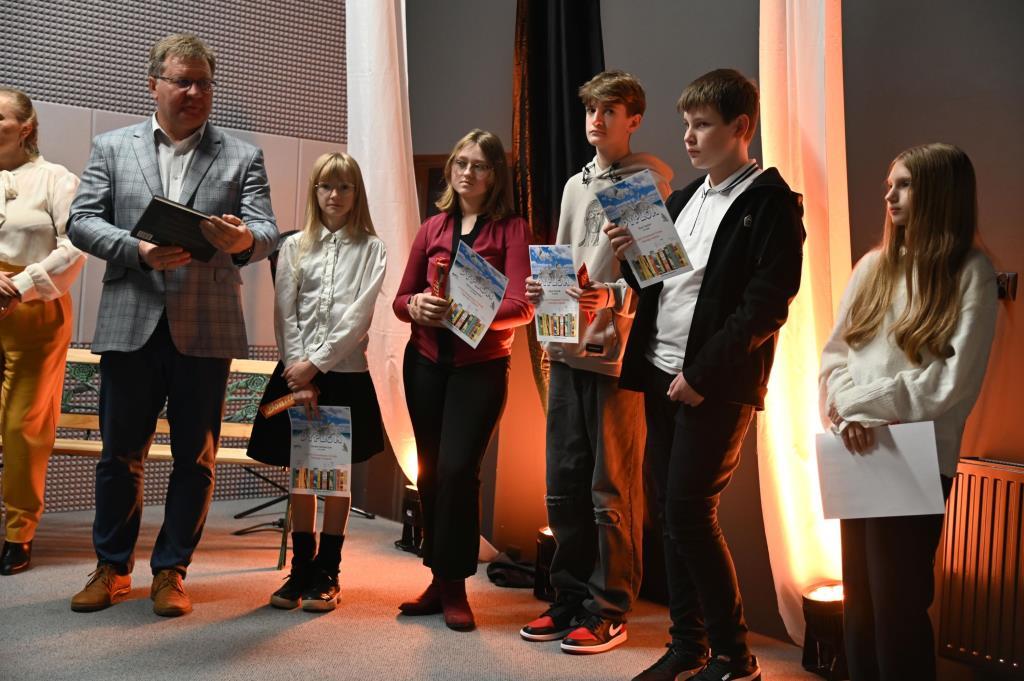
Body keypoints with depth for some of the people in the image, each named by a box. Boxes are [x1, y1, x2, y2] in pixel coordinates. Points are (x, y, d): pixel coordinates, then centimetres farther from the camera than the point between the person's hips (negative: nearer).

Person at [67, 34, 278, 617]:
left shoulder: (242, 156, 8)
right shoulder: (112, 147, 10)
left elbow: (268, 231, -2)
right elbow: (82, 221, 3)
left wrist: (245, 240, -26)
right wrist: (139, 250, -15)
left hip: (206, 328, 0)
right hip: (131, 324, 1)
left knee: (195, 458, 6)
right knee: (120, 454, 10)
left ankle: (171, 571, 20)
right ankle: (113, 568, 26)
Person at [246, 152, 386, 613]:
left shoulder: (370, 249, 2)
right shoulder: (294, 247, 9)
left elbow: (358, 315, -7)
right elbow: (285, 315, 3)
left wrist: (316, 363, -13)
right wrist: (299, 373, -8)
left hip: (345, 373, -2)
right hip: (297, 373, 2)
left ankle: (327, 574, 15)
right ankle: (300, 570, 16)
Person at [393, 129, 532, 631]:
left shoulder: (511, 229, -2)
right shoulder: (432, 228, 10)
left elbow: (521, 307, -12)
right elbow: (401, 298, 11)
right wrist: (416, 305, -12)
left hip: (480, 366, -4)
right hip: (426, 361, 4)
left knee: (457, 469, -12)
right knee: (430, 471, 6)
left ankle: (455, 587, 2)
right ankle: (438, 580, 19)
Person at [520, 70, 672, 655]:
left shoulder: (653, 179, -3)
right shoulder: (576, 184, 19)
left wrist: (612, 297, -25)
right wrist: (543, 288, 4)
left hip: (617, 353, -7)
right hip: (567, 348, 7)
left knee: (612, 489, 1)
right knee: (565, 482, 12)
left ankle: (609, 611, 14)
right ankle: (570, 599, 26)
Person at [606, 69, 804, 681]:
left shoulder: (771, 203, -6)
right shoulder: (682, 200, 18)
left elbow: (767, 304, -14)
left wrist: (701, 375, -17)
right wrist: (632, 256, -2)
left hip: (716, 383, -7)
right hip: (662, 376, 7)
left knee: (689, 510, -8)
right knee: (669, 510, 9)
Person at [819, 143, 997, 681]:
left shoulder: (970, 274, -5)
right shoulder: (874, 266, 10)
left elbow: (952, 382, -14)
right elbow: (834, 352, 6)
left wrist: (857, 401, -12)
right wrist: (847, 415, -12)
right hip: (858, 455, 5)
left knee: (897, 603, 2)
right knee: (858, 596, 14)